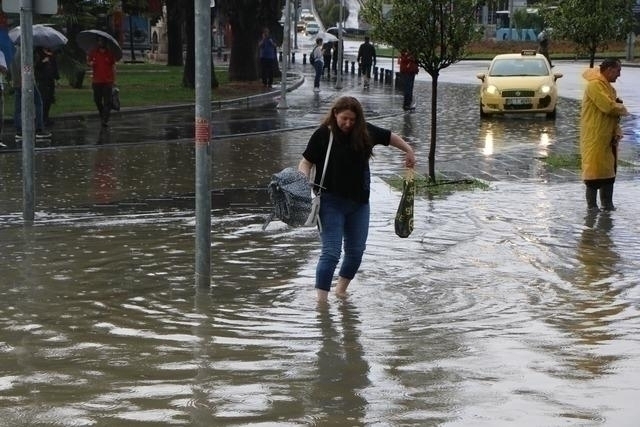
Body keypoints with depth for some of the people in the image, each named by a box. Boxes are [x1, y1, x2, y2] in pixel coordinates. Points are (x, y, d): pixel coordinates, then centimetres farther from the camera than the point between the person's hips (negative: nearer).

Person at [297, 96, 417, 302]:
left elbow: (389, 137, 19)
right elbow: (306, 162, -9)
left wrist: (409, 151, 21)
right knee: (331, 252, -12)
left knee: (356, 251, 13)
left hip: (359, 202, 5)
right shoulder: (323, 135, -10)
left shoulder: (365, 132, 2)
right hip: (331, 202, -5)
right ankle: (321, 301, -11)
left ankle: (341, 289, 35)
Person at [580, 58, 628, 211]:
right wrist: (622, 108, -4)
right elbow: (609, 107, -24)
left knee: (609, 171, 11)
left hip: (608, 139, 9)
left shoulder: (609, 88, 16)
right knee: (595, 171, -5)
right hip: (595, 139, -9)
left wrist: (617, 133, 0)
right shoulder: (595, 85, -14)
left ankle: (607, 205, 17)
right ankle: (592, 205, 2)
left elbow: (614, 113, 16)